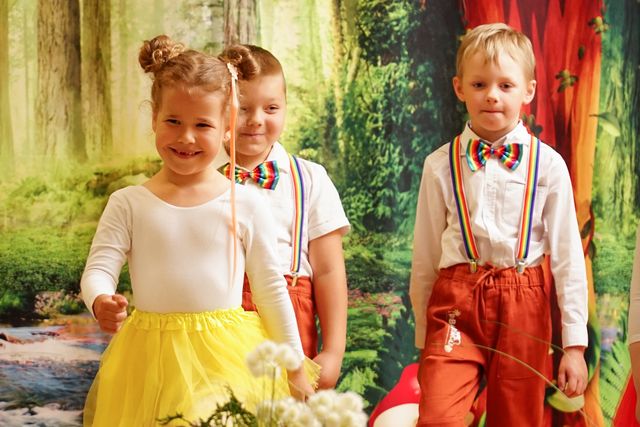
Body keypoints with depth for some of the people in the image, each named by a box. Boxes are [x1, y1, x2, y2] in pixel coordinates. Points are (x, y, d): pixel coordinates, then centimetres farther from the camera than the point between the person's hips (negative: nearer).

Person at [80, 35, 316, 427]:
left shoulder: (246, 203, 2)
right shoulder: (128, 204, 3)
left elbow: (270, 288, 6)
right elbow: (98, 269, -2)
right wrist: (101, 302, -26)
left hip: (229, 359, 0)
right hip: (152, 363, 0)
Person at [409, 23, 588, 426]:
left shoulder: (547, 165, -2)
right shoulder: (440, 165, 1)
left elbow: (568, 257, 0)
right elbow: (425, 256, 8)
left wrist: (575, 344, -1)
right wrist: (423, 338, 11)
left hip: (523, 306, 0)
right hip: (455, 303, 0)